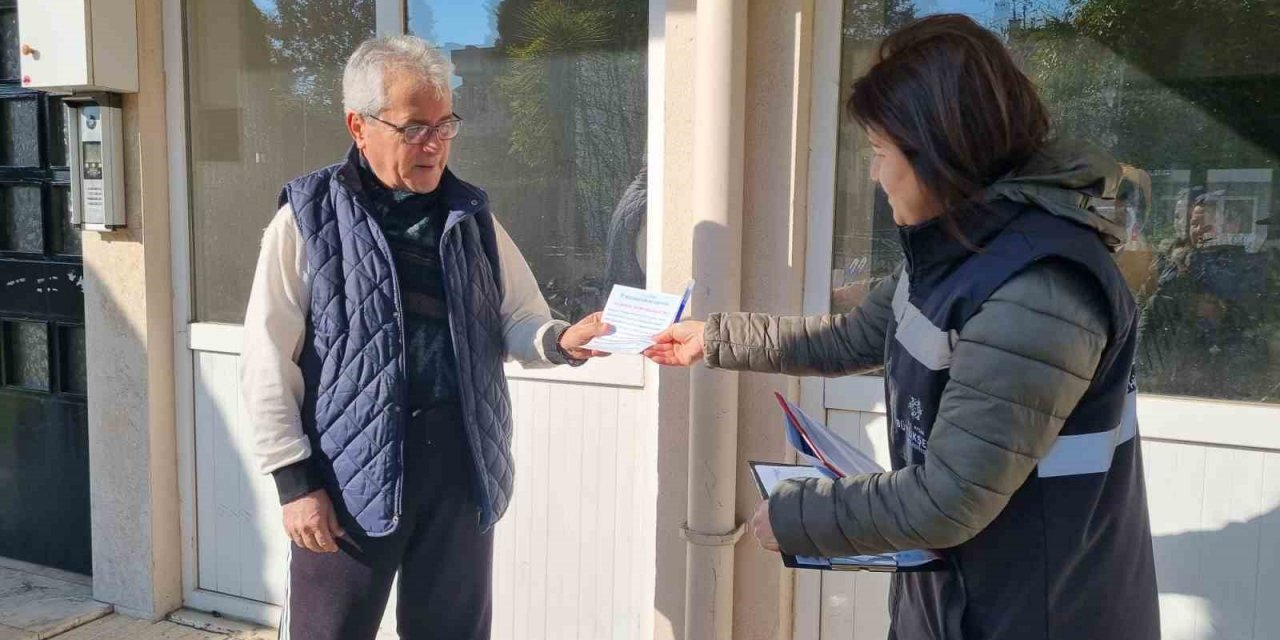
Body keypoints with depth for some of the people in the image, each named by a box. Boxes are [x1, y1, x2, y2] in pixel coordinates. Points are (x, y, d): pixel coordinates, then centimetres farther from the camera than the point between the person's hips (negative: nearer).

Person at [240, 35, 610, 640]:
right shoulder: (309, 217, -5)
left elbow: (516, 322, 9)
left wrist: (559, 341, -13)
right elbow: (268, 363, -5)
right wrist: (295, 480, -9)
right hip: (348, 474, -3)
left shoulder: (470, 214, 7)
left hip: (461, 464, 4)